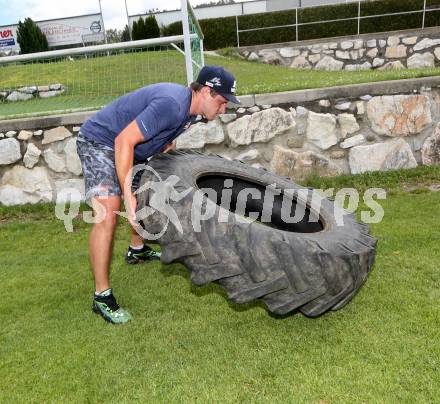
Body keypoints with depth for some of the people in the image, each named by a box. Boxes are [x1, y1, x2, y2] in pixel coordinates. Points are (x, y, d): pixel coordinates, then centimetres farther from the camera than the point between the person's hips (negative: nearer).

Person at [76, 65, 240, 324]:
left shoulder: (190, 108, 1)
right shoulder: (171, 104, -31)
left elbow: (166, 139, 16)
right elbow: (124, 141, -33)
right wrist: (128, 194, -32)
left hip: (128, 147, 10)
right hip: (99, 142, -10)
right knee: (109, 214, -20)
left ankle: (137, 250, 43)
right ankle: (102, 297, -12)